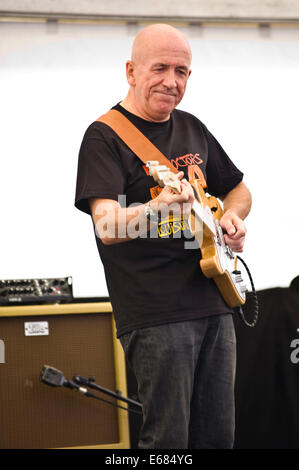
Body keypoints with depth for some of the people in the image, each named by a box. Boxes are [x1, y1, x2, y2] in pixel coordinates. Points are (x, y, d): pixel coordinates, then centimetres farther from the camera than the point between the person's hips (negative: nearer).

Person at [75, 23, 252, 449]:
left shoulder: (193, 129, 15)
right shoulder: (105, 137, -8)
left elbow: (238, 190, 29)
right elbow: (108, 228, -21)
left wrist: (232, 217, 6)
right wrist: (157, 208, -40)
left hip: (214, 304, 7)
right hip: (155, 314, -7)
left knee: (218, 436, 11)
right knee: (169, 441, -7)